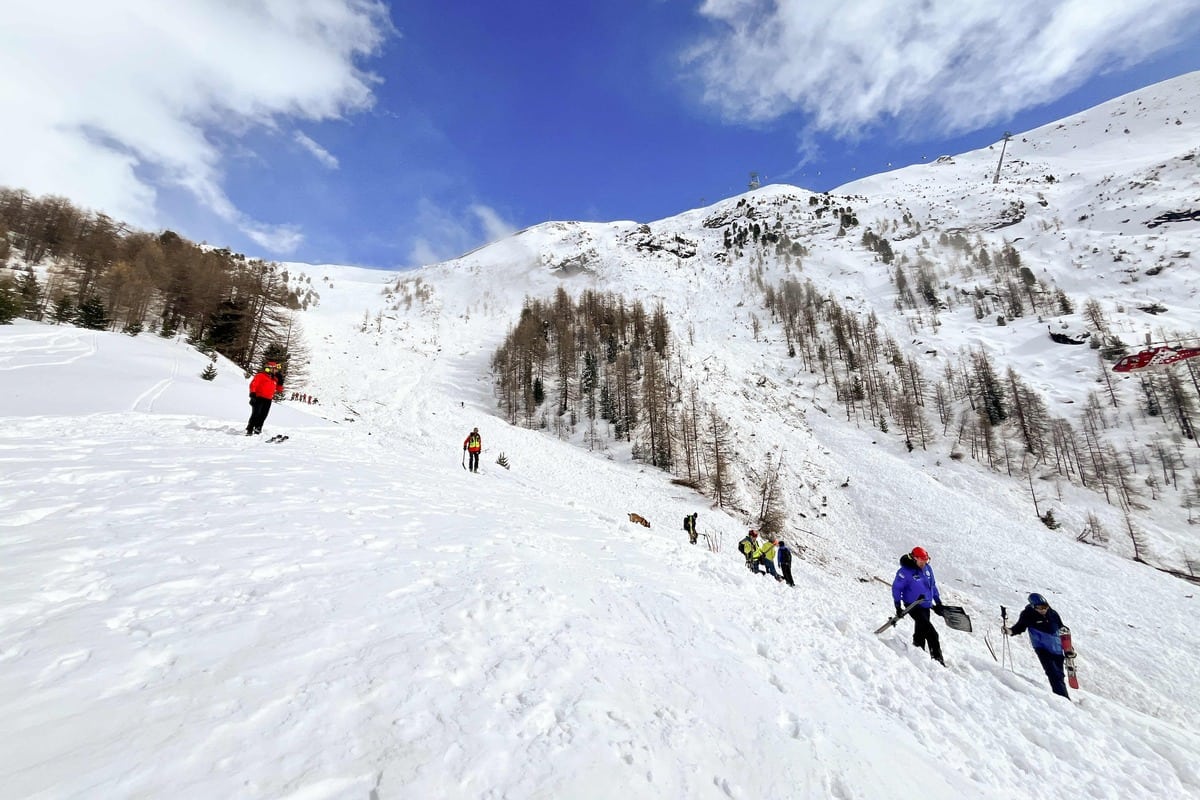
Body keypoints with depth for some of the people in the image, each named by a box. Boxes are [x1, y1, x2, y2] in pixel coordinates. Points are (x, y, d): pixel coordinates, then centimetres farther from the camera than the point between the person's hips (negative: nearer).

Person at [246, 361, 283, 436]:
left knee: (263, 416, 5)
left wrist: (280, 380, 9)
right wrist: (252, 393, -15)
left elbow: (279, 389, 20)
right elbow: (253, 384, -7)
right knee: (255, 415, -9)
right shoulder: (260, 376, -2)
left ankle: (257, 430, 13)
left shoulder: (275, 379, 17)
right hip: (259, 398, -6)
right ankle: (249, 430, -4)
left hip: (268, 400, 6)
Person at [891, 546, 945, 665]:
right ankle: (937, 658, -6)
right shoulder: (905, 571, -19)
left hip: (926, 606, 7)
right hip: (913, 606, -7)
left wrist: (938, 602, 19)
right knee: (931, 632, -14)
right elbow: (896, 588, -12)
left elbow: (932, 585, 18)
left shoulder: (927, 568, 3)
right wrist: (898, 606, -12)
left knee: (921, 632, 16)